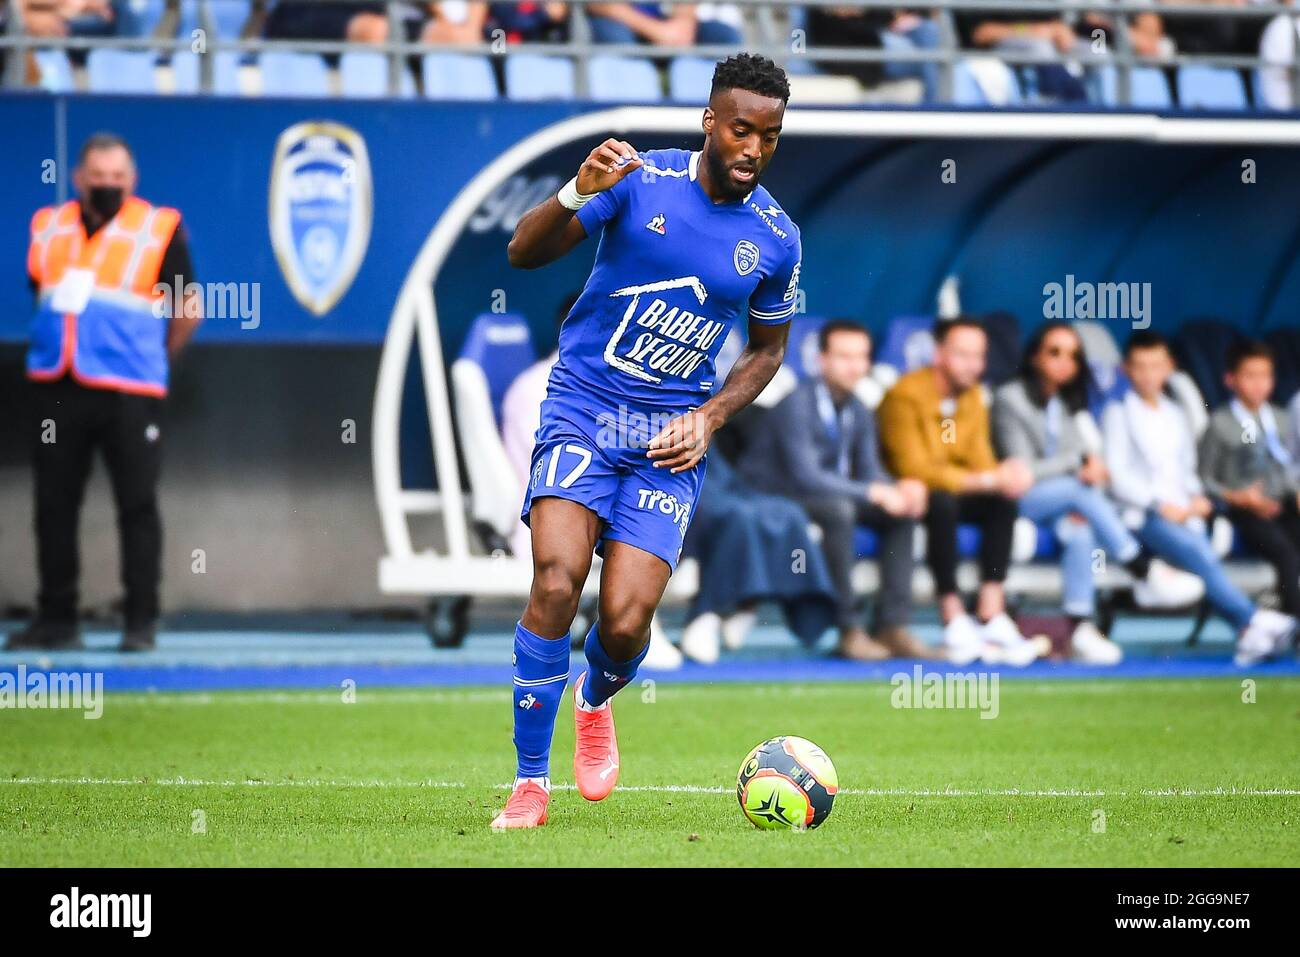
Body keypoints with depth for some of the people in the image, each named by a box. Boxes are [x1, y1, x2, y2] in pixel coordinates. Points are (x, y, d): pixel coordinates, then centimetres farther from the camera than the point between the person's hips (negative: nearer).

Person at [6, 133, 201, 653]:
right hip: (57, 389, 4)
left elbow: (189, 307, 6)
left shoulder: (159, 230, -1)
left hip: (128, 391, -4)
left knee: (137, 505, -3)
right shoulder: (48, 228, 10)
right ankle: (56, 619, 13)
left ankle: (141, 621, 2)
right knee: (53, 506, 6)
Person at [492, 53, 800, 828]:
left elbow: (768, 349, 16)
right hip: (584, 407, -2)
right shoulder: (640, 180, -7)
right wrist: (578, 193, -29)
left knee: (626, 624, -11)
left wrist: (710, 418, -1)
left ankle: (595, 701, 29)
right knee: (557, 579, -23)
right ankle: (531, 784, -10)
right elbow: (524, 252, -9)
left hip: (672, 436, 2)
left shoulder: (776, 239, 2)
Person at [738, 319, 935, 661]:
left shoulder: (858, 412, 4)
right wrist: (874, 493, -34)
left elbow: (869, 470, 2)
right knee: (838, 509, -35)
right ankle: (849, 630, -30)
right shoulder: (798, 405, -21)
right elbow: (806, 475, -30)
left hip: (823, 495, 8)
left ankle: (892, 626, -11)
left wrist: (902, 489, -22)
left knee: (902, 512, -7)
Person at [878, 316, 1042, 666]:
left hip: (948, 491, 7)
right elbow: (913, 469, -27)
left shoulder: (973, 398, 4)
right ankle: (954, 622, -36)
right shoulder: (906, 395, -20)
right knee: (942, 503, -36)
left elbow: (981, 463, 1)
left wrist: (1006, 477, -25)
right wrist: (988, 480, -31)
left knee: (1003, 503, -18)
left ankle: (991, 616, -24)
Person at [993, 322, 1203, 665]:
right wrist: (1081, 461, -13)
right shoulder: (1010, 399, -3)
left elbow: (1091, 467, 8)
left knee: (1079, 531, -31)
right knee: (1080, 490, -32)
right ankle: (1146, 573, -32)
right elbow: (1022, 471, -10)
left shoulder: (1070, 404, 16)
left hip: (1061, 504, 5)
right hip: (1019, 501, -5)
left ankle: (1081, 627, -38)